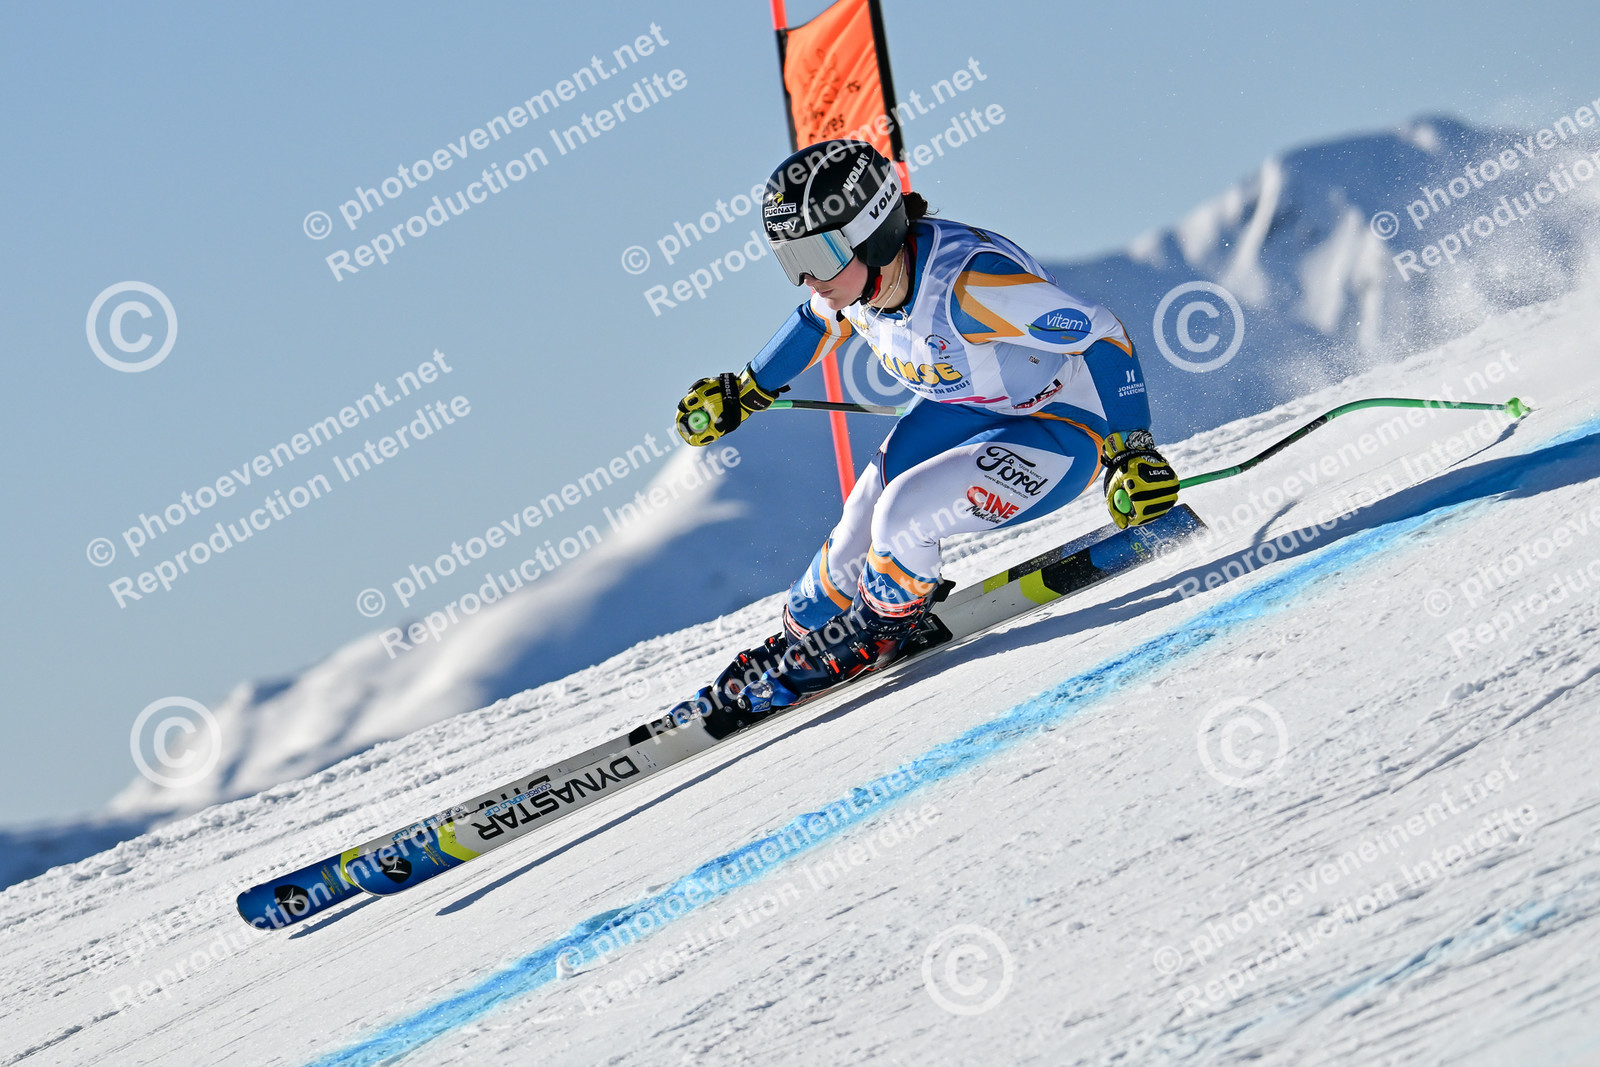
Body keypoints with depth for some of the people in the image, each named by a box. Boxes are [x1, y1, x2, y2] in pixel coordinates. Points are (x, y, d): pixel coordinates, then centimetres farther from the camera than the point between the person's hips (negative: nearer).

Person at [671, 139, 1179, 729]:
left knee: (900, 515, -22)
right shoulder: (850, 274, -14)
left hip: (1060, 431, -7)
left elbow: (1102, 335, -30)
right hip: (961, 410, 7)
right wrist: (746, 391, 20)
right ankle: (797, 640, 18)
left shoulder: (966, 281, -37)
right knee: (861, 524, -6)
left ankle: (871, 640, 5)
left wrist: (1135, 451, -30)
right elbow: (821, 321, 13)